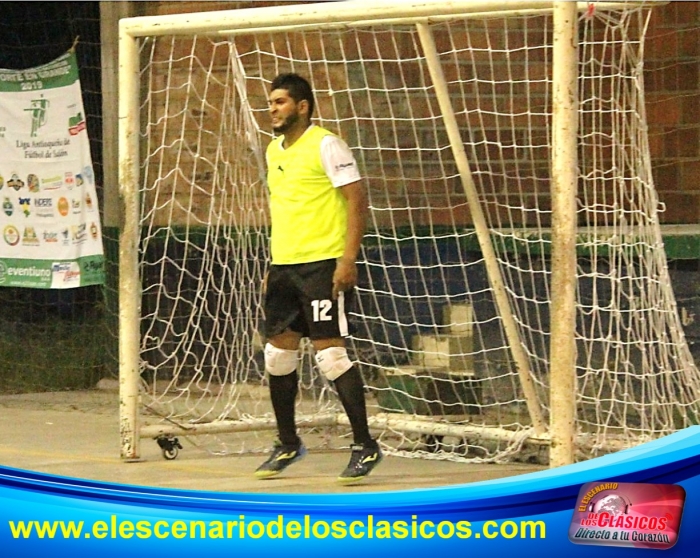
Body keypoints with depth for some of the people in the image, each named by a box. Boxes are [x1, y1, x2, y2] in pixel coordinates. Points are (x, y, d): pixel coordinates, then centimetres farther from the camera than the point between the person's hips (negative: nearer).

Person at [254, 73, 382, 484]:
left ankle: (366, 446, -3)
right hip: (284, 266, 8)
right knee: (278, 352, 8)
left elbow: (357, 200, -13)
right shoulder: (275, 150, 16)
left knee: (329, 350, -11)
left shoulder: (326, 146, -9)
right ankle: (288, 443, 21)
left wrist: (348, 259, -20)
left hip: (322, 264, -8)